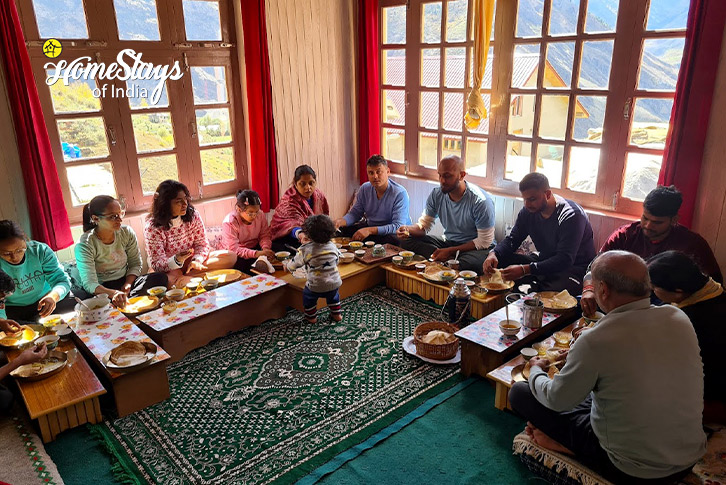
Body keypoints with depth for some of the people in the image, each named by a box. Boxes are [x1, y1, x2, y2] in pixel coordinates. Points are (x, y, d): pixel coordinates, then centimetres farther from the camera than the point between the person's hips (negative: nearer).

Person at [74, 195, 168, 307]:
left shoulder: (127, 233, -3)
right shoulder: (85, 245, -17)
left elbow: (135, 264, 4)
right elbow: (89, 284, -25)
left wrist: (127, 285, -17)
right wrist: (113, 293, -46)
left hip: (125, 281, 4)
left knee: (161, 278, -22)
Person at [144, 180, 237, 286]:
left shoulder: (193, 215, -7)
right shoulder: (152, 227, -17)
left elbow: (202, 243, -2)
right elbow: (157, 264, -17)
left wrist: (197, 260, -24)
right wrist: (177, 260, -38)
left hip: (191, 261, 6)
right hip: (169, 268, -5)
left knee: (231, 257, -17)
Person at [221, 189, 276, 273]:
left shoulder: (260, 215, -11)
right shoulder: (229, 222, -23)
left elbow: (264, 236, -2)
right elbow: (234, 249, -28)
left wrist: (266, 248, -26)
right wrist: (256, 254, -39)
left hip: (255, 247, 4)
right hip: (236, 254, -4)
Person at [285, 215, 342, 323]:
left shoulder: (305, 249, -13)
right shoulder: (332, 247, -1)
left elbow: (294, 264, -2)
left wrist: (287, 265, 21)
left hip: (316, 286, -4)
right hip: (334, 284, 4)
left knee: (307, 295, 24)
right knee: (333, 295, 33)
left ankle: (311, 317, 32)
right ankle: (336, 314, 40)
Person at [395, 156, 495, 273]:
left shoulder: (481, 201, -20)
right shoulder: (436, 194, -4)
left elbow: (484, 241, -17)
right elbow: (424, 224, 3)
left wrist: (450, 250, -22)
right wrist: (408, 229, -21)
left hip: (477, 247, -6)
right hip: (448, 241, 6)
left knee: (468, 263, -43)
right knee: (407, 241, -15)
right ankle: (450, 259, -24)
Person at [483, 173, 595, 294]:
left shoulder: (571, 216, -22)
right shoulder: (528, 211, -1)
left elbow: (564, 260, -29)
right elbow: (512, 240, 5)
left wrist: (524, 270, -40)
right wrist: (493, 254, -19)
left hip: (575, 267, -6)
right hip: (544, 262, 7)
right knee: (499, 262, -12)